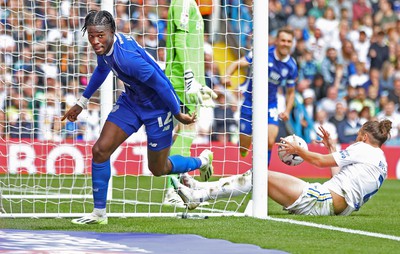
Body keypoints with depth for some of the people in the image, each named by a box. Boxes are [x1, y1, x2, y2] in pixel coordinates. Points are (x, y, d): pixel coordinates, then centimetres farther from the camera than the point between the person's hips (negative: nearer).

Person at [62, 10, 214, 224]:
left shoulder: (126, 56, -37)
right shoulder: (103, 46, -10)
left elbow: (161, 84, -29)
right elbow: (101, 69, 15)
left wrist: (178, 114, -16)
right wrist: (82, 102, 20)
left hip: (157, 107, -7)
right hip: (131, 101, 7)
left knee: (158, 169, 10)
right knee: (100, 150, -6)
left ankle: (201, 161, 41)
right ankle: (99, 213, 7)